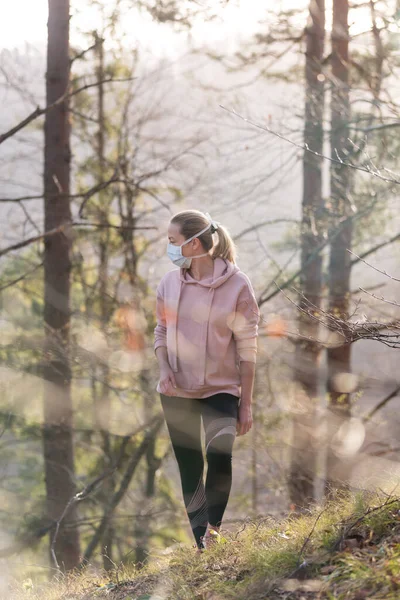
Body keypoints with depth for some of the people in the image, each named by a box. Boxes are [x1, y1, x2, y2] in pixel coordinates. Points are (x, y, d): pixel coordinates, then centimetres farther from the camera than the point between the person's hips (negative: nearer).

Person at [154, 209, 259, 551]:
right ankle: (200, 541, 19)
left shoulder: (236, 285, -11)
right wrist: (164, 368, -7)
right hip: (177, 391, 4)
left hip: (221, 390, -4)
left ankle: (213, 528, -7)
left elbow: (247, 348, -7)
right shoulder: (170, 283, 0)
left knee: (219, 457, -23)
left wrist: (246, 404, -6)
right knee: (189, 468, 8)